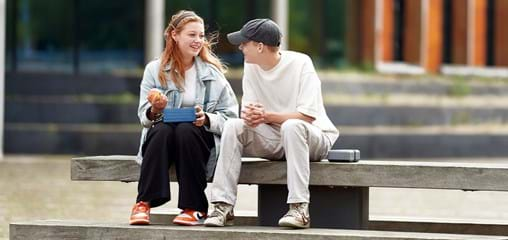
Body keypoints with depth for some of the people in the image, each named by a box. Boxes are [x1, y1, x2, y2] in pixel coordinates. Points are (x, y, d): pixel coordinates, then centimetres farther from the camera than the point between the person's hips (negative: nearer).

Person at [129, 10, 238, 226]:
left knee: (186, 130, -33)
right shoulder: (155, 70, 6)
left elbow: (230, 117, 0)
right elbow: (144, 117, 1)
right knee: (162, 130, -33)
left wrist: (206, 119, -20)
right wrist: (155, 111, -22)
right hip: (161, 137, 0)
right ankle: (143, 203, -33)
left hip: (202, 139, 0)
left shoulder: (212, 73, 6)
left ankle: (194, 208, -29)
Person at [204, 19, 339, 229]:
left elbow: (307, 116, -21)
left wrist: (266, 116, -26)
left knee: (292, 126, -38)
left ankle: (299, 208, -39)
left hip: (313, 139, -5)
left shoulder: (300, 63, -16)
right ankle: (223, 207, -23)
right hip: (272, 141, 5)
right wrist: (249, 116, -24)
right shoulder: (251, 66, 2)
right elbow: (250, 111, 1)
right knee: (232, 126, -18)